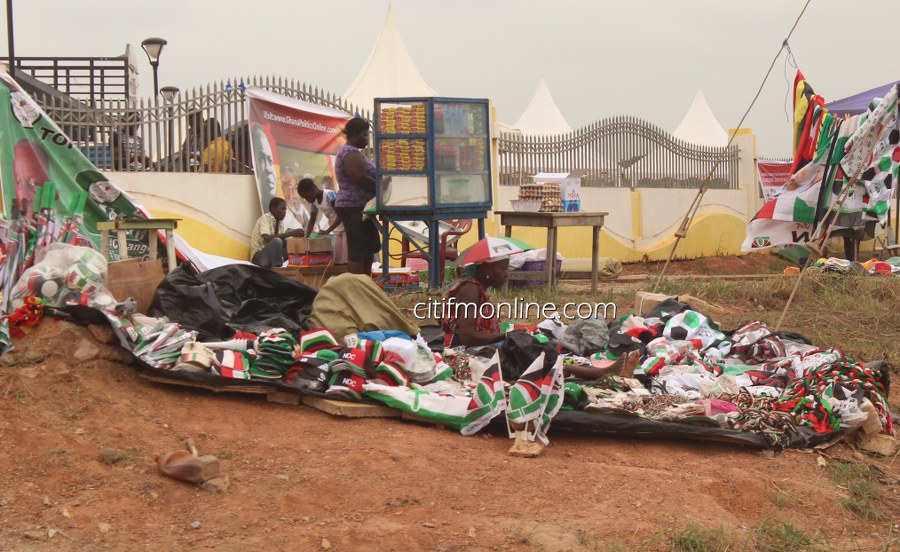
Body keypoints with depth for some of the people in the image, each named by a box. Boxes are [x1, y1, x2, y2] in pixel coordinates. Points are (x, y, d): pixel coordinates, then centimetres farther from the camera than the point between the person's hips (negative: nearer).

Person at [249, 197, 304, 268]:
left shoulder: (279, 222, 8)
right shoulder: (265, 218, -12)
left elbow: (283, 243, 7)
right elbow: (267, 238, -28)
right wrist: (291, 233, -29)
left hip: (271, 256, 7)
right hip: (258, 258, -7)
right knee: (276, 241, -31)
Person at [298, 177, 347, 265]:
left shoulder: (330, 195, -20)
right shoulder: (314, 201, 4)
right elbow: (312, 221, 14)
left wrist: (328, 231, -28)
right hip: (337, 231, 9)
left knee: (346, 260, -15)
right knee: (337, 261, 5)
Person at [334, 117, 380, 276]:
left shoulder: (351, 152, 20)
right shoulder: (351, 153, -14)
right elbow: (361, 179, -23)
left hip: (358, 208, 11)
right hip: (355, 208, -11)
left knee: (368, 250, 11)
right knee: (358, 252, -10)